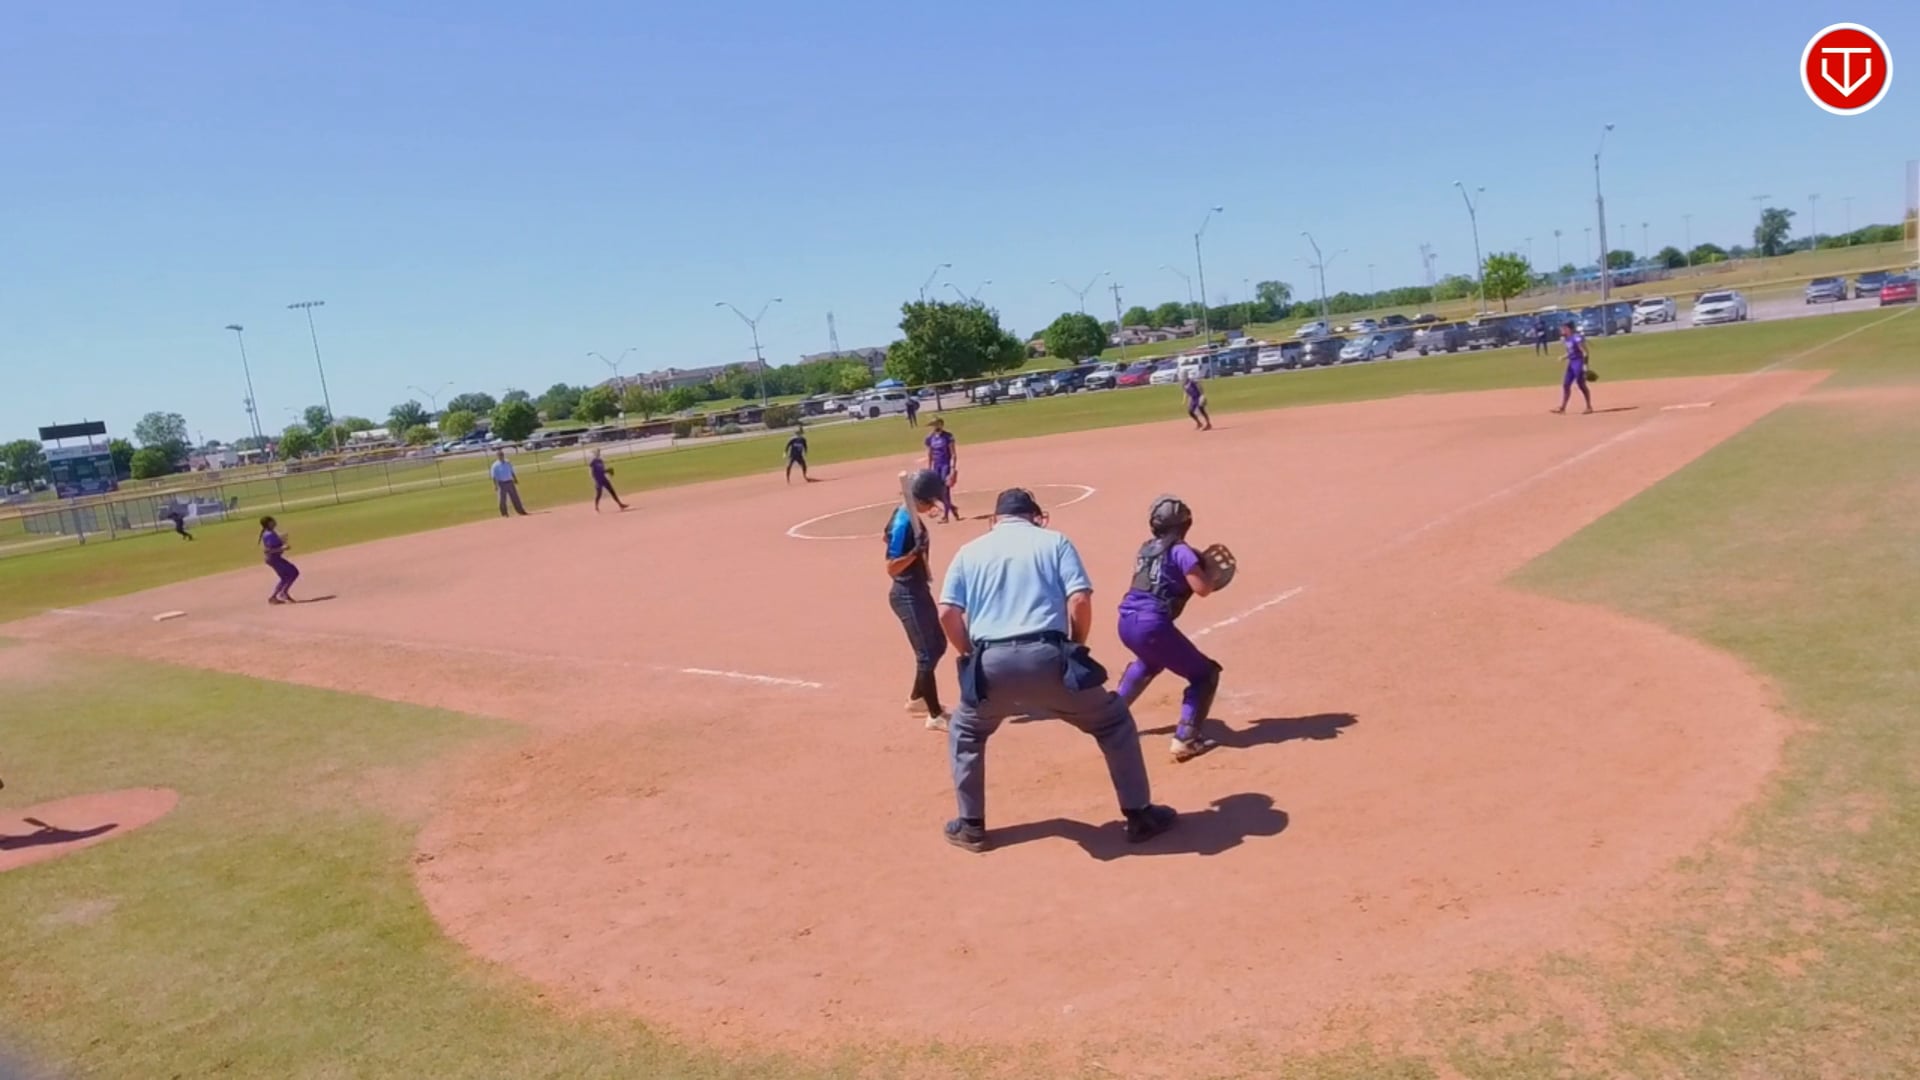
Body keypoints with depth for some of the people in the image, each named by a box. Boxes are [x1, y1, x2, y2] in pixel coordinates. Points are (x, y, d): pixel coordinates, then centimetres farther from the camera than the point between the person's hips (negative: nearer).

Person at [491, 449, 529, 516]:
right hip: (502, 484, -5)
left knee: (515, 497, 9)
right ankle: (504, 514, 8)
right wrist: (495, 485, -17)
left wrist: (515, 479, 14)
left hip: (510, 482, 5)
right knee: (503, 499, -1)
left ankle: (521, 511, 17)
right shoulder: (495, 465, -9)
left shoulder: (508, 463, 6)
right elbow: (494, 477, -11)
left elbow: (512, 472, 16)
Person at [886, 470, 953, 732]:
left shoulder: (908, 517, 4)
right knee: (927, 653, -5)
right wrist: (915, 552, -37)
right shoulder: (903, 523, -23)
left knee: (937, 645, 20)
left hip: (919, 591, 10)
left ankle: (916, 699, 34)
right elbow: (891, 568, -25)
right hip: (908, 596, -10)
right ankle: (935, 716, 3)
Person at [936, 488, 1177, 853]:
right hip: (1046, 656, -1)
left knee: (965, 733, 30)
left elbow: (947, 613, 6)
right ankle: (1140, 815, 21)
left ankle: (971, 826, 29)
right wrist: (1076, 649, 14)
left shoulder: (970, 551, 18)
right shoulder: (1054, 541, 14)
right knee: (1114, 721, 20)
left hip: (991, 662, 2)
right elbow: (1080, 600, 0)